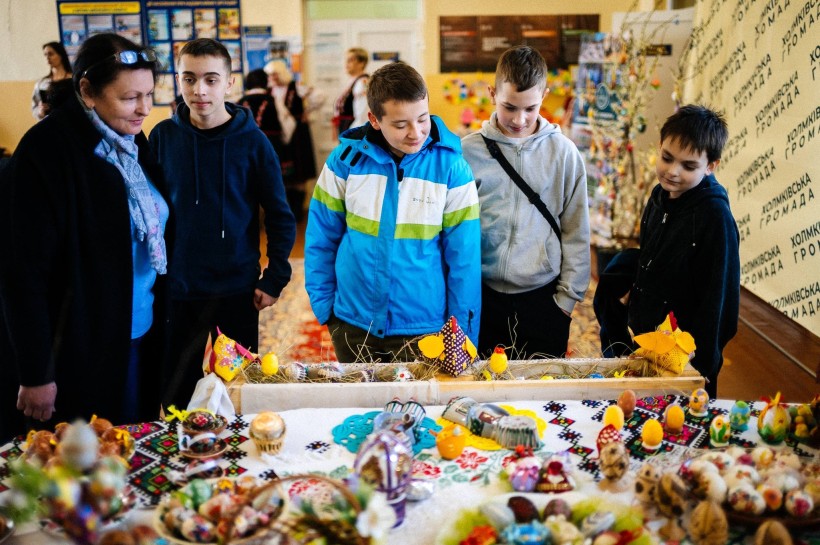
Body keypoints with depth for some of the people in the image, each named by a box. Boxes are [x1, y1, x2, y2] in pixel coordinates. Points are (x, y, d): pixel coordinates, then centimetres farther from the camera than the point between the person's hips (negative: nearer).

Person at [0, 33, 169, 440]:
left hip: (141, 341, 7)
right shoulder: (46, 153, -17)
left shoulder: (132, 143, 4)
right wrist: (35, 375, -16)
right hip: (79, 356, -6)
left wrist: (162, 322, 9)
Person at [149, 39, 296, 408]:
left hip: (237, 290, -1)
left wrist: (274, 280, -6)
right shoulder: (163, 136, -1)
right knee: (176, 393, 13)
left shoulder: (252, 141, -6)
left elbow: (280, 217, -2)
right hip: (175, 290, 2)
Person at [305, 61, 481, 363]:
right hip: (352, 325, 2)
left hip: (423, 326, -2)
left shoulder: (451, 166, -11)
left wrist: (464, 333, -5)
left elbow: (464, 256, -6)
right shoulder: (346, 157, -7)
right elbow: (321, 238, 3)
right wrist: (322, 303, 0)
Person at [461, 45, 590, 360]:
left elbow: (576, 230, 3)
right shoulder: (469, 151, -3)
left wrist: (568, 295, 2)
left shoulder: (563, 152, -1)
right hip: (482, 296, 0)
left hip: (543, 296, 0)